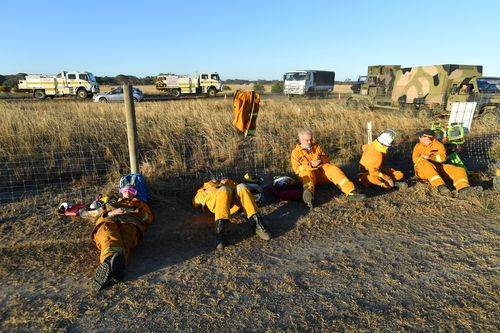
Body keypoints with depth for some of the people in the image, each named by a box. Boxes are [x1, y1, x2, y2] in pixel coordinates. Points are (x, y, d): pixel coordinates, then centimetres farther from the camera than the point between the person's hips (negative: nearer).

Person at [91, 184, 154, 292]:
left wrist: (132, 211, 4)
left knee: (124, 240, -39)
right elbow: (101, 217, 28)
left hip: (130, 222, -1)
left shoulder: (139, 204, 39)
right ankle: (113, 257, -70)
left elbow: (149, 217, 19)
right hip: (109, 222, 1)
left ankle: (108, 263, -69)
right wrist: (111, 213, 5)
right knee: (107, 229, -40)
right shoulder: (113, 204, 47)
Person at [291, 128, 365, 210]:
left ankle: (351, 192, -41)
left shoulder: (316, 147, 16)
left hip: (322, 171, 4)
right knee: (308, 174, -39)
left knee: (333, 168, -26)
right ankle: (308, 196, -75)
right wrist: (310, 165, -21)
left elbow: (327, 159, 17)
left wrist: (322, 160, -9)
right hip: (308, 172, -4)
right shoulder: (296, 152, 3)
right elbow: (296, 169, -7)